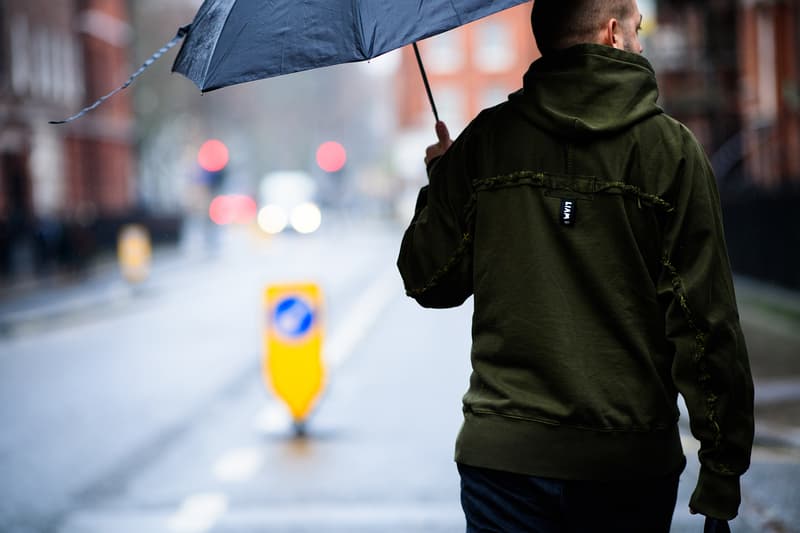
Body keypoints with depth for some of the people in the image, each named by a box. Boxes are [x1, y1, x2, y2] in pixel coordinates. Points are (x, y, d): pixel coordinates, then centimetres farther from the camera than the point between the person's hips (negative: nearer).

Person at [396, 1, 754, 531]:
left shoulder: (485, 140, 1)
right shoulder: (671, 149, -4)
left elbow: (430, 282, 5)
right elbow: (706, 320, -8)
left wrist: (440, 183, 23)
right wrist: (723, 470, -4)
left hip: (503, 452, 1)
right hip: (630, 464, -1)